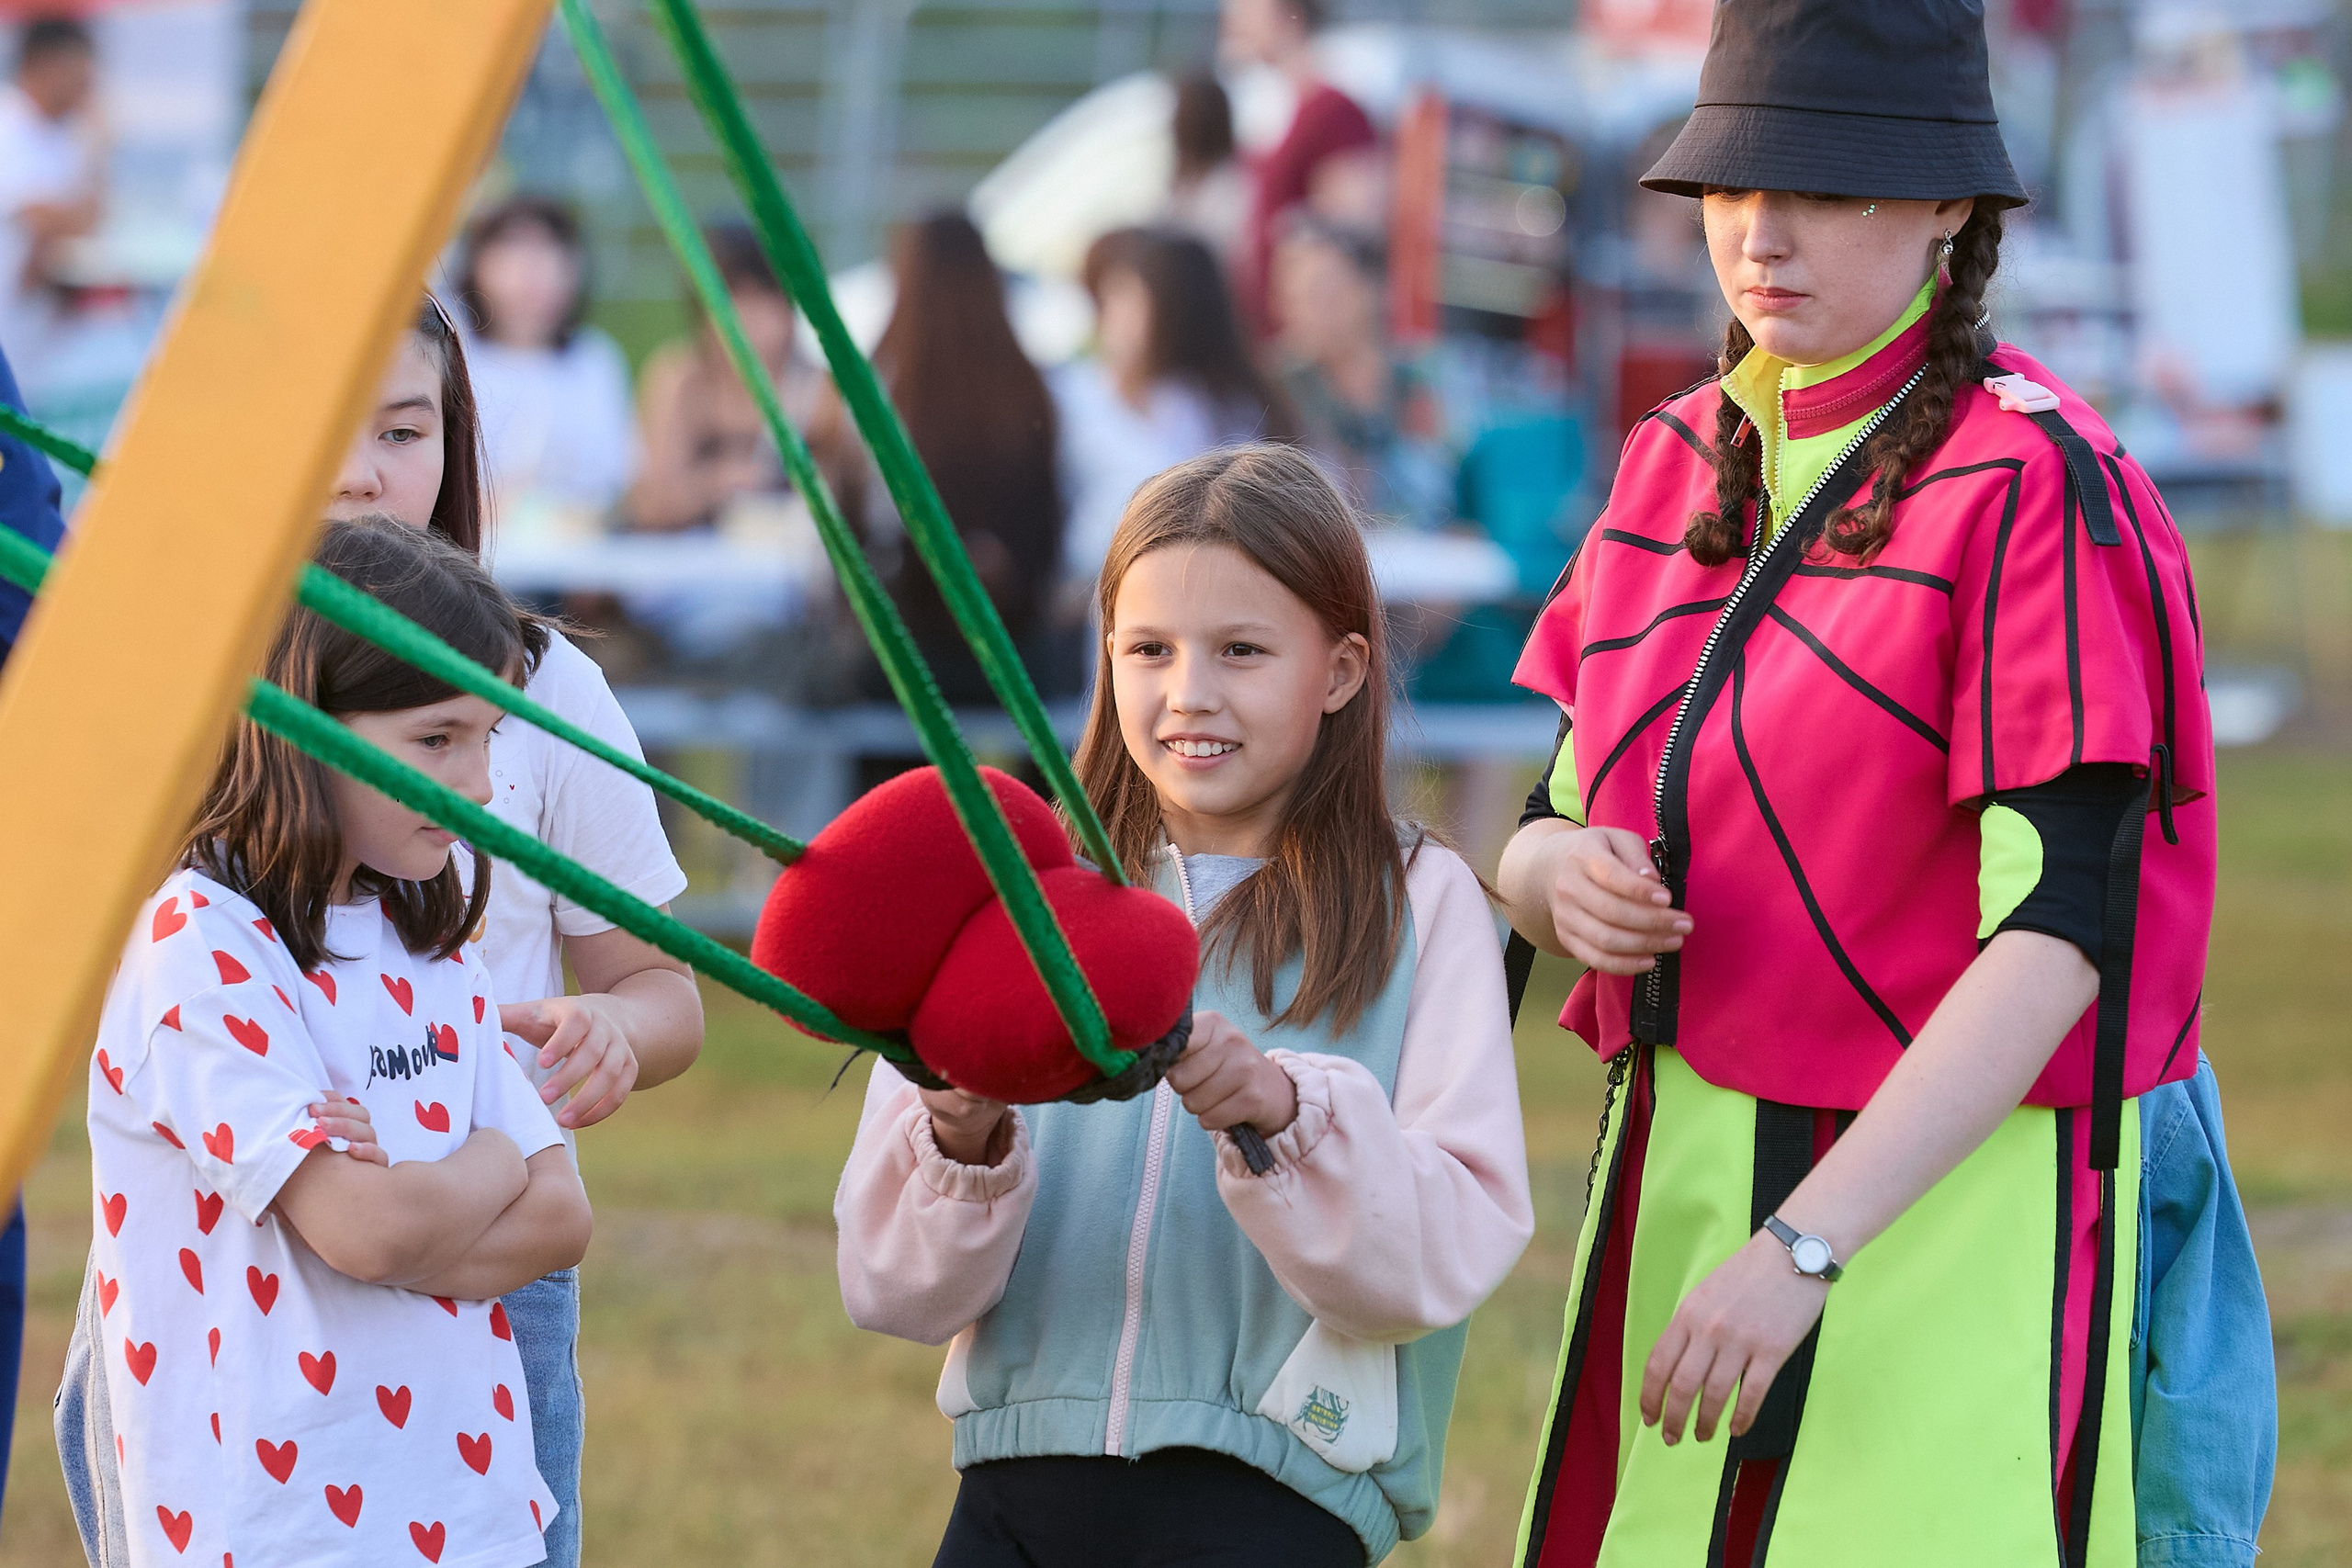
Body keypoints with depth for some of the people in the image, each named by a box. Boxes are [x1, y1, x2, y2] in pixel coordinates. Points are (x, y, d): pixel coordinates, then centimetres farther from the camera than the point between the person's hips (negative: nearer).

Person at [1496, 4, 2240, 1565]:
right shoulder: (1681, 461, 11)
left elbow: (2055, 938, -19)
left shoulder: (2035, 487, -12)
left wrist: (1803, 1248, -26)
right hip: (1674, 1192, 6)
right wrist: (1565, 877, -8)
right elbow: (1551, 830, 18)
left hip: (1947, 1211, -6)